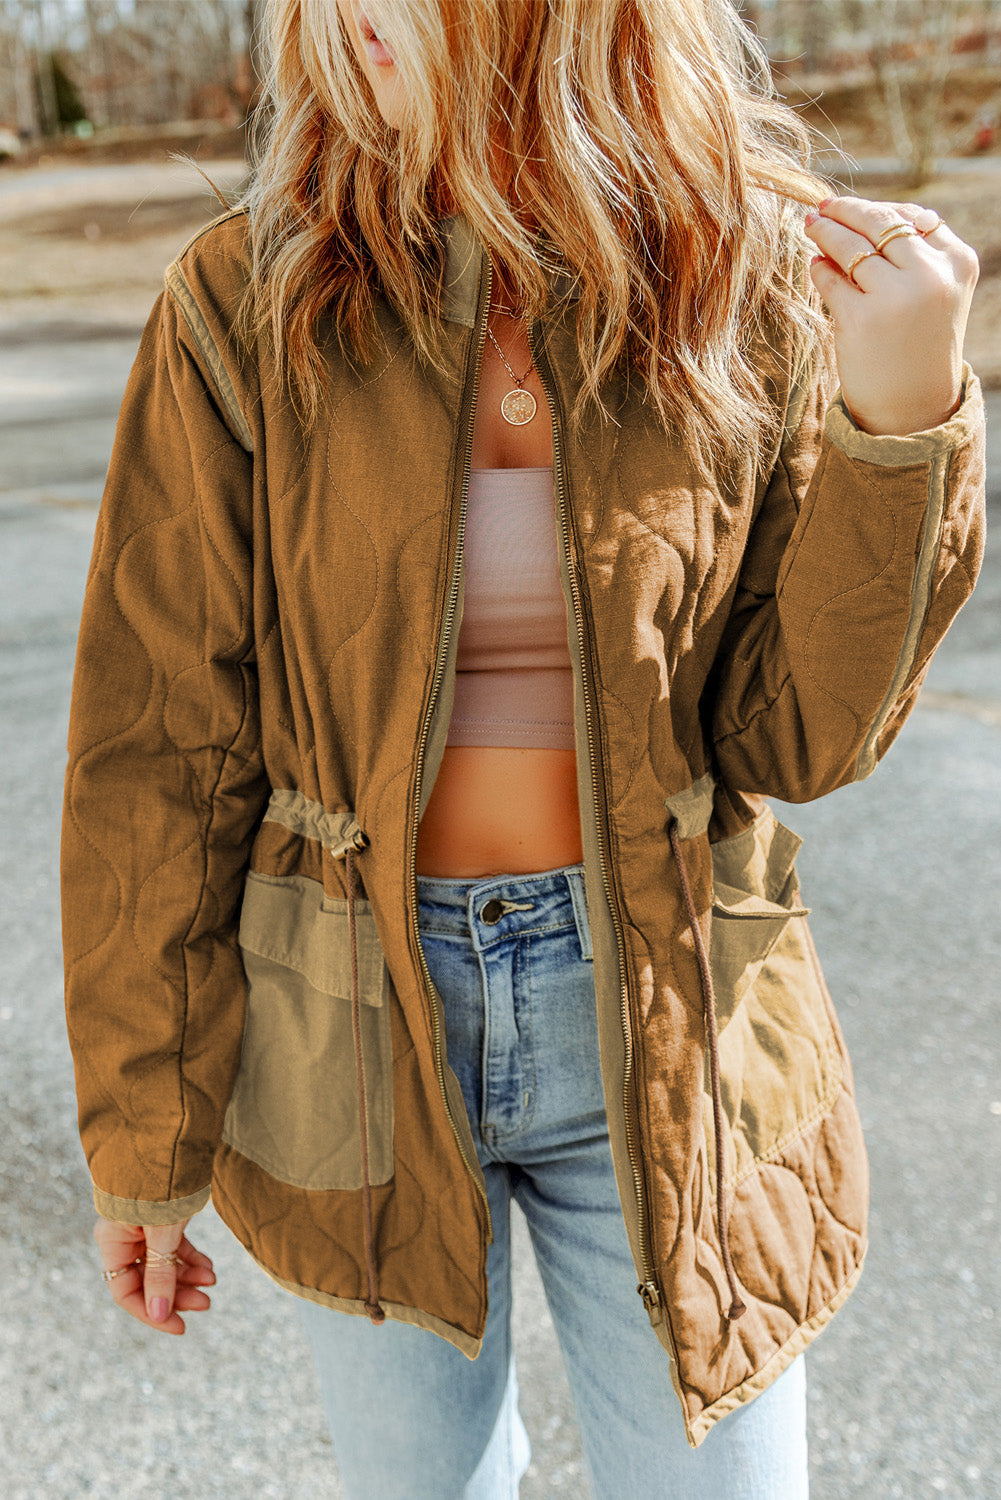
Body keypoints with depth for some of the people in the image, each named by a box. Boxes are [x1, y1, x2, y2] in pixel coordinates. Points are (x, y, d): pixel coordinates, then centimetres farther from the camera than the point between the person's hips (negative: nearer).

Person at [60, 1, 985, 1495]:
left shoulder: (760, 287, -7)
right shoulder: (250, 304, -9)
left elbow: (795, 738, -7)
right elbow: (156, 750, -6)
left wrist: (898, 417, -20)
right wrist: (144, 1134, -1)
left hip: (666, 1024, 0)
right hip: (355, 1029, 1)